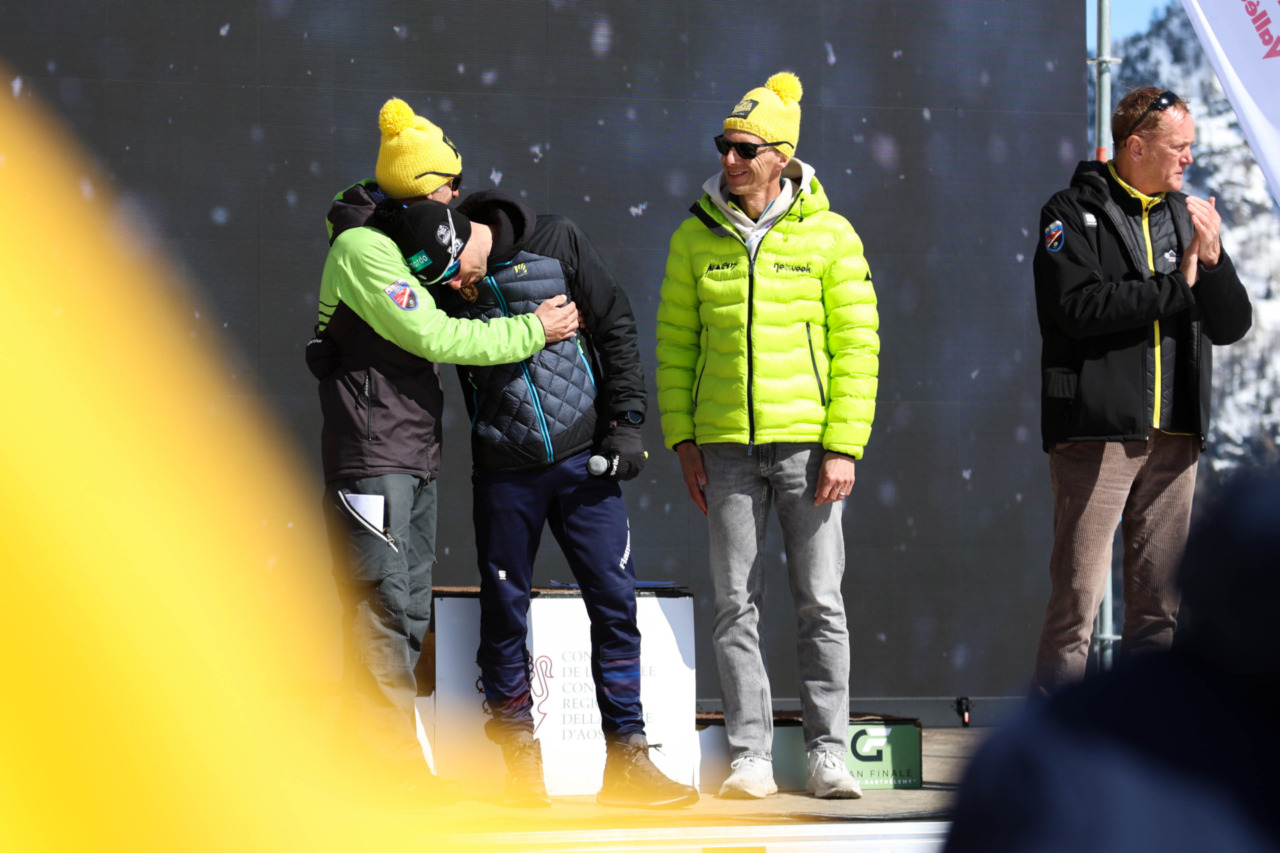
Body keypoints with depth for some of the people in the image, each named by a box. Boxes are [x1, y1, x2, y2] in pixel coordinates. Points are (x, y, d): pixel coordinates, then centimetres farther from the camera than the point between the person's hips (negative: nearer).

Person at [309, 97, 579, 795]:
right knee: (382, 607, -11)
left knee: (407, 613, 11)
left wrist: (476, 235, 13)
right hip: (372, 455, -10)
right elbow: (434, 336, -18)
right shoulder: (363, 247, -12)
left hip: (416, 457, 10)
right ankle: (394, 769, -11)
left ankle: (361, 758, 16)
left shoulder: (403, 237, 17)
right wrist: (531, 332, -13)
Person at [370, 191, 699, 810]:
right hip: (503, 472, 1)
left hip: (582, 460, -1)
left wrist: (623, 421, -2)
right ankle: (521, 764, 12)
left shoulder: (556, 242, -4)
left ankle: (625, 760, 4)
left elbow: (615, 325, 2)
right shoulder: (438, 283, -2)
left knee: (615, 602, -2)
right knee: (504, 614, 2)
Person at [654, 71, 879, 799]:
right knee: (736, 604, 1)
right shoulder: (696, 238, 6)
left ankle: (828, 753, 7)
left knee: (821, 601, 0)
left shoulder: (829, 236, 0)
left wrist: (844, 447, -8)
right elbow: (675, 344, 10)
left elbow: (858, 347, -1)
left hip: (808, 442, -2)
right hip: (726, 446, 2)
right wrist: (683, 439, 2)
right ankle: (751, 757, 6)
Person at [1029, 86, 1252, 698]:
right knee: (1078, 593, -8)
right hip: (1098, 427, -6)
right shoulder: (1074, 213, 0)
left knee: (1159, 602, 7)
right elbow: (1080, 307, -16)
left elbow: (1232, 325, 14)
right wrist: (1177, 284, -10)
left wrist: (1211, 260, -5)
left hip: (1173, 434, 6)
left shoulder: (1187, 216, 17)